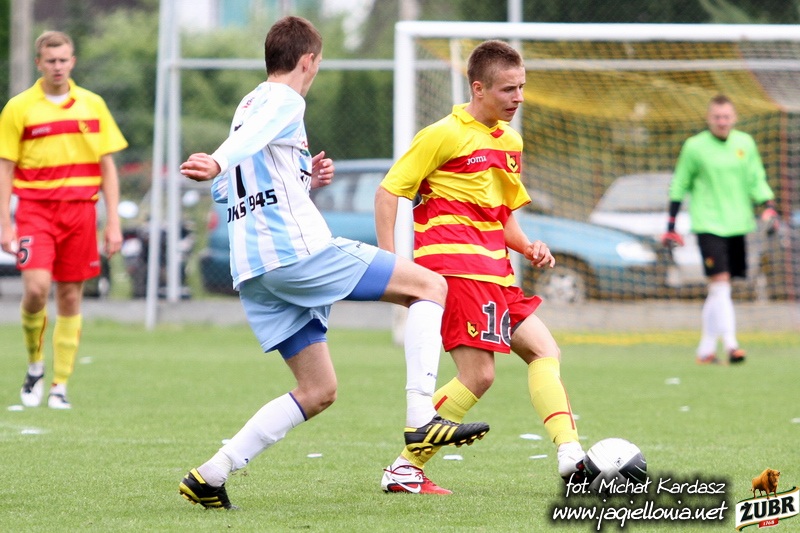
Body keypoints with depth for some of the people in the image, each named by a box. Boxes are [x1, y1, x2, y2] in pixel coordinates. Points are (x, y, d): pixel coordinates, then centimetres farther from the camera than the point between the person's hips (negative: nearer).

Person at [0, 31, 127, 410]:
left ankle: (60, 386, 9)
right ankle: (34, 367, 4)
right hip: (35, 209, -2)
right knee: (36, 287, -19)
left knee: (70, 299, 2)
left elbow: (107, 167, 10)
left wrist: (113, 222, 4)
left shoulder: (92, 105, 8)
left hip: (80, 208, 2)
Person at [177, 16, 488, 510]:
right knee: (430, 285, -1)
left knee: (318, 391, 12)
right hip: (297, 250, -9)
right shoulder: (284, 101, -2)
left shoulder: (247, 105, 24)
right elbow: (248, 140, -24)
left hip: (253, 273, 9)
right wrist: (217, 164, -46)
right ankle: (421, 417, -15)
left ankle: (210, 475, 3)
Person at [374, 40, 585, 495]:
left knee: (544, 351, 2)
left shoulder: (511, 142, 18)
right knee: (479, 375, -13)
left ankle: (571, 455, -3)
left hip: (494, 271, 9)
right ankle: (405, 469, -6)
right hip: (454, 265, -9)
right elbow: (388, 192, -5)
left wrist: (529, 248, 8)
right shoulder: (445, 134, -6)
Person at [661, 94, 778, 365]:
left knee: (719, 290, 8)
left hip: (737, 225, 4)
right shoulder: (695, 147, -3)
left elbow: (757, 180, 12)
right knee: (719, 283, -16)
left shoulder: (745, 143, 6)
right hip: (708, 224, -4)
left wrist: (769, 207, -4)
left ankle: (706, 348, 16)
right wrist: (671, 226, 3)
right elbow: (679, 185, 4)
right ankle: (730, 345, -21)